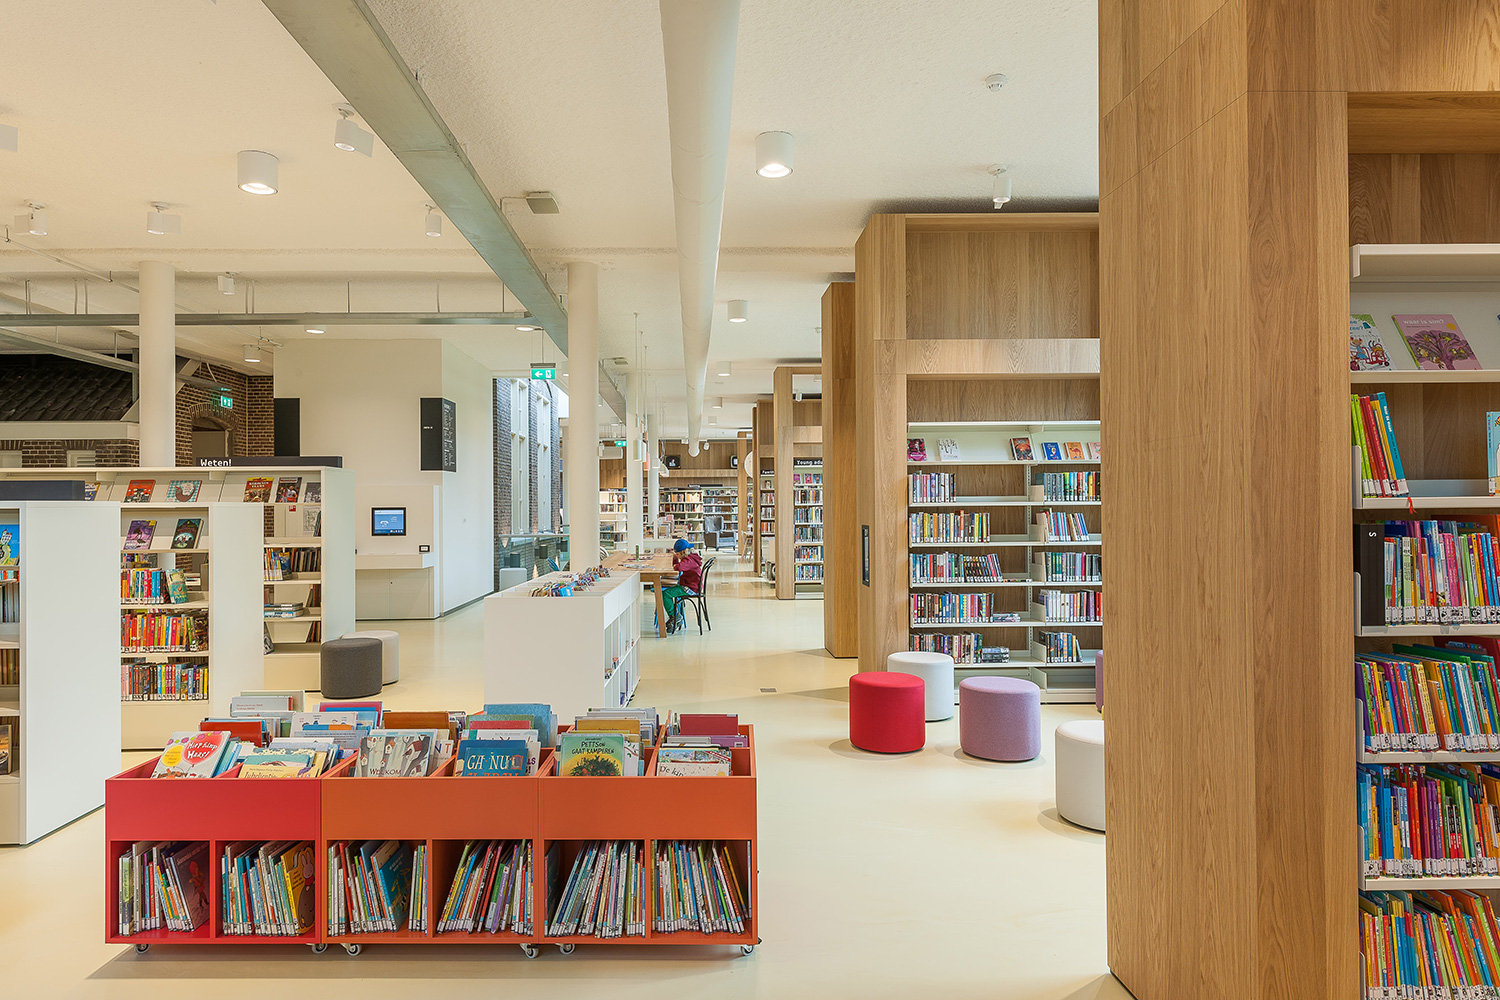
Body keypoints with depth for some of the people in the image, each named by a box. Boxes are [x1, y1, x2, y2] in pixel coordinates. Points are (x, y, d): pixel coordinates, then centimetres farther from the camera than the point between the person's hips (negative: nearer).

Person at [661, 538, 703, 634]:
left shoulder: (689, 560, -17)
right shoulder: (690, 558, 17)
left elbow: (678, 567, -36)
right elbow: (676, 565, 27)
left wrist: (675, 566, -12)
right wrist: (675, 557, 10)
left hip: (691, 589, -12)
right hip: (688, 586, 12)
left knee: (665, 594, -18)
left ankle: (674, 616, -6)